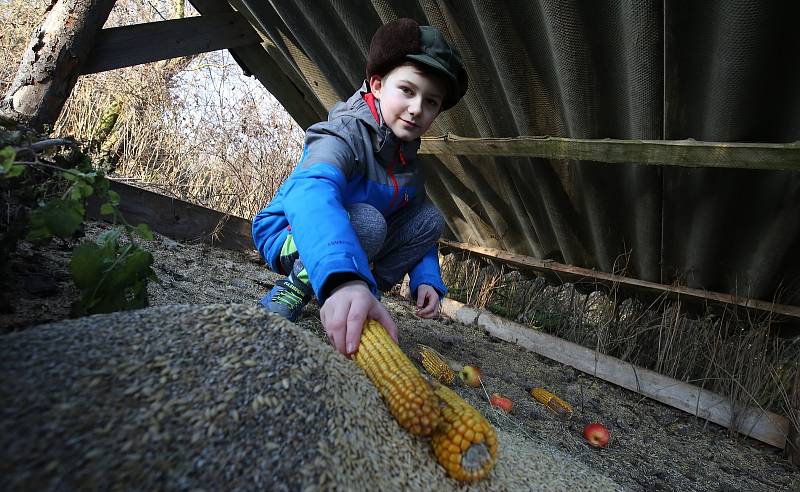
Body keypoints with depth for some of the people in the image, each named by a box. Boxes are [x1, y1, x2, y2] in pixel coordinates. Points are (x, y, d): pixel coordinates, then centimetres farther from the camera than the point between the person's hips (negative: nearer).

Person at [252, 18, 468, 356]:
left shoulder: (411, 165, -1)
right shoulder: (346, 134, -26)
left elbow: (417, 228, 6)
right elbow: (310, 191, -48)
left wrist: (427, 280, -14)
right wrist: (343, 278, -67)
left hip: (357, 239, 7)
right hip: (289, 236, -7)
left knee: (429, 218, -7)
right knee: (367, 220, -36)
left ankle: (362, 298, -9)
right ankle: (294, 289, -14)